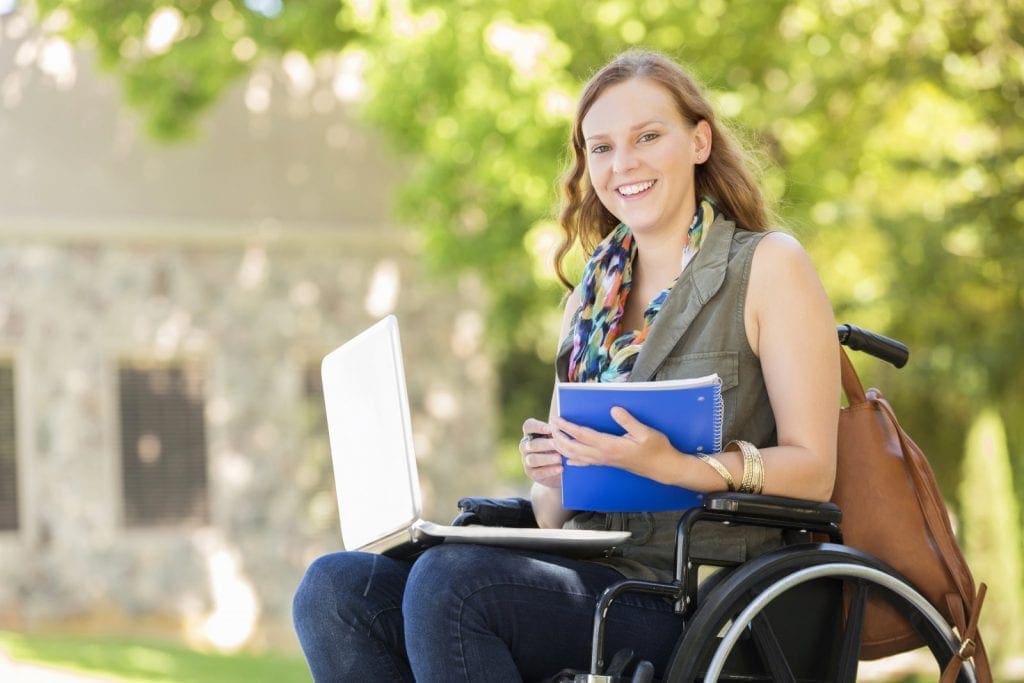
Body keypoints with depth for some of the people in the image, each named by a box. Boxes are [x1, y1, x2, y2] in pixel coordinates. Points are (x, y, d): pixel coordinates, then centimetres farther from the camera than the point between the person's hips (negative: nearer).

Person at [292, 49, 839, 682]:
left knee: (447, 580, -31)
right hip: (589, 578, 6)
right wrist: (551, 478, -4)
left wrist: (673, 465, -22)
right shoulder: (592, 299, 19)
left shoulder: (769, 266, 2)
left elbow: (813, 470, -6)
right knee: (333, 588, -17)